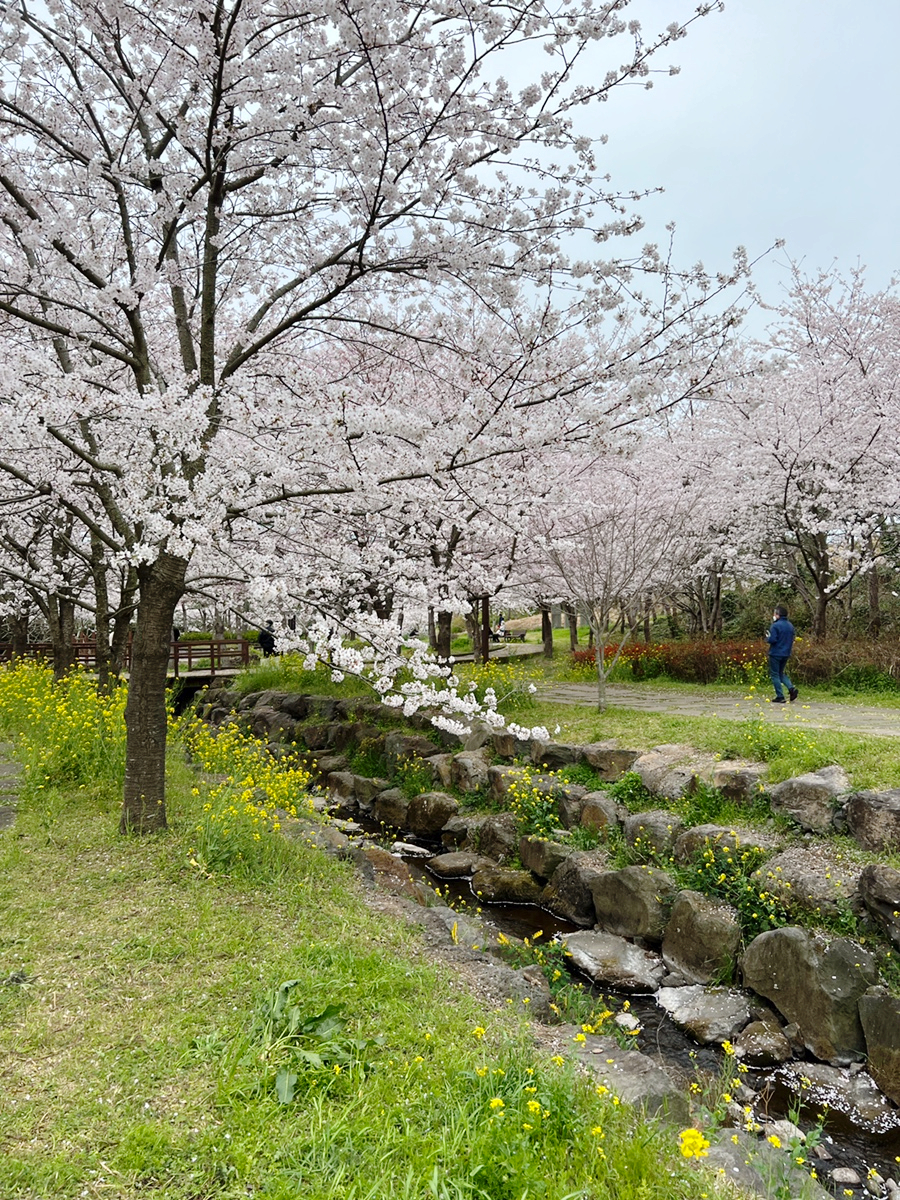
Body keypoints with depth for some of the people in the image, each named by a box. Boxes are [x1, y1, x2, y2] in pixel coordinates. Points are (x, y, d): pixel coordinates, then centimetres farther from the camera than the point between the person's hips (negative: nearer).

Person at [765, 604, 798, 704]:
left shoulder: (776, 625, -16)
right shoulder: (790, 626, 9)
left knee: (775, 675, 2)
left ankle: (780, 697, -1)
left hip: (775, 654, -8)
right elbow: (792, 640, 15)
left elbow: (772, 640, -21)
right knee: (781, 673, 20)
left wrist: (767, 637, -1)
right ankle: (791, 689, 0)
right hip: (786, 654, 8)